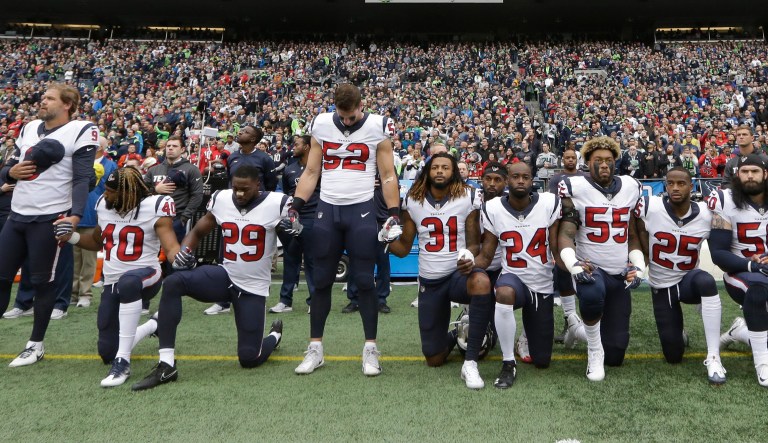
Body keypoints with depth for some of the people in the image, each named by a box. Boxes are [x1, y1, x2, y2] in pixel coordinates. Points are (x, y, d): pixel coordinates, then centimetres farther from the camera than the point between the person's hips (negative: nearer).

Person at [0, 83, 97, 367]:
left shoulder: (81, 131, -6)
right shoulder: (29, 128, 15)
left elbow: (82, 179, -13)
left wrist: (74, 216, -24)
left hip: (49, 218, -6)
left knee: (42, 281, 3)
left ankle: (36, 344, 17)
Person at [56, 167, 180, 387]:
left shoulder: (153, 208, -13)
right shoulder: (104, 207, 5)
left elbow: (171, 248, -21)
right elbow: (97, 242, 22)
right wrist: (72, 236, 4)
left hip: (146, 276, -6)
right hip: (112, 284, 6)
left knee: (128, 282, -45)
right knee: (108, 354, 7)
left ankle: (123, 362, -35)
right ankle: (154, 326, 34)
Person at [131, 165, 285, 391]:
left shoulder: (276, 204, -13)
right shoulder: (221, 199, -1)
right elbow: (198, 231, 12)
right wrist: (184, 250, -10)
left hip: (253, 288, -3)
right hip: (224, 275, 3)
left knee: (249, 359, -3)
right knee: (173, 283, -25)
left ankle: (274, 335, 36)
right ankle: (166, 366, -21)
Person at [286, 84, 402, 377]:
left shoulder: (378, 127, -3)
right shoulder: (321, 125, 4)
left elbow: (387, 176, 0)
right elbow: (311, 173, 9)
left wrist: (394, 216, -8)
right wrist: (295, 208, 1)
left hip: (362, 210, -2)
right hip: (327, 209, 3)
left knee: (364, 281, -1)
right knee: (321, 281, 6)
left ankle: (370, 350, 10)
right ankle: (315, 349, 17)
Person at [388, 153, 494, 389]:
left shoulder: (467, 198, -5)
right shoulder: (412, 201, 1)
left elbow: (474, 242, -1)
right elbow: (403, 248, 5)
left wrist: (470, 257, -23)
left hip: (459, 273, -2)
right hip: (429, 281, 2)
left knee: (481, 282, -41)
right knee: (434, 359, 3)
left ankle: (470, 363, -28)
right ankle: (453, 336, 42)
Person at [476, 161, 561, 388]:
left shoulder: (549, 204, -10)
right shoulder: (493, 209, -10)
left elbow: (558, 249, -8)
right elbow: (486, 255, -7)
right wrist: (470, 264, -30)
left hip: (543, 285, 2)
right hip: (513, 277, -1)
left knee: (542, 361, 7)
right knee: (504, 294, -43)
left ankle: (534, 329, 45)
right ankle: (508, 364, -23)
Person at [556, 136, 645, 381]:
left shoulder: (630, 188, 6)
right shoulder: (576, 188, -8)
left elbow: (632, 236, 15)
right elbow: (565, 235, -13)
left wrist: (637, 267, 2)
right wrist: (574, 265, -29)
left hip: (620, 275, 4)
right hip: (590, 268, -4)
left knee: (615, 357, 4)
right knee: (593, 293, -43)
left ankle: (576, 325, 34)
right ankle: (595, 351, -15)